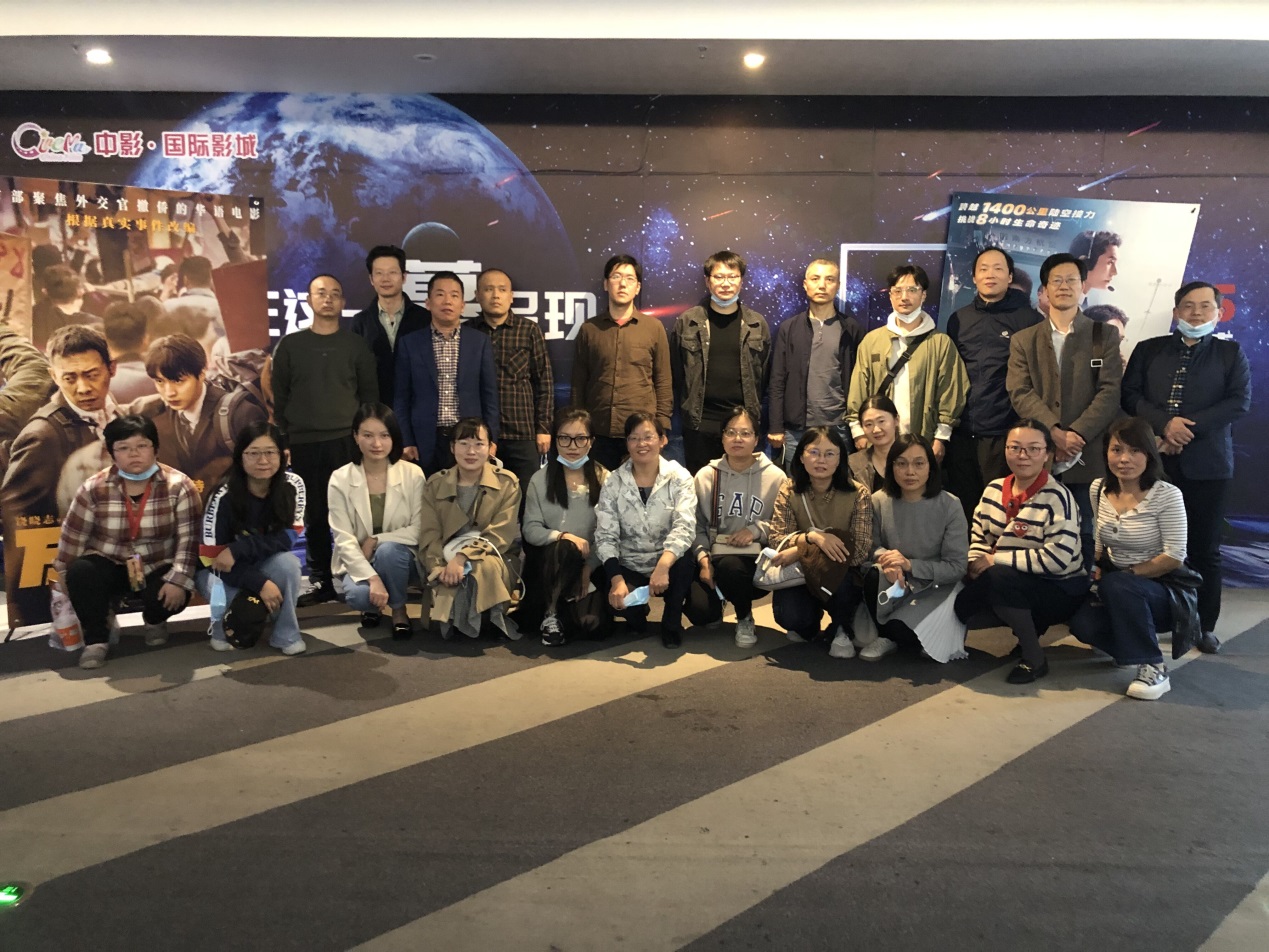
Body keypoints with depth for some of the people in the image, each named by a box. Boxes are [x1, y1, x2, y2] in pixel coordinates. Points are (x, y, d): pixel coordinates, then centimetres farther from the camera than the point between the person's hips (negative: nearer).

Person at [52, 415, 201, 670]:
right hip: (110, 566, 1)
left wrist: (179, 580, -25)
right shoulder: (94, 488, -9)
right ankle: (96, 639, -9)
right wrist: (64, 578, 3)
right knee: (80, 573, -29)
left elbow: (188, 538, -17)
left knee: (173, 596, -29)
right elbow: (72, 536, -1)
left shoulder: (178, 486, -14)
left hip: (160, 568, -1)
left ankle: (155, 621, 11)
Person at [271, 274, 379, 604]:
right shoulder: (290, 345, 9)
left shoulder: (356, 345, 8)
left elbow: (370, 394, 9)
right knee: (314, 516, 5)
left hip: (347, 442, -1)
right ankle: (321, 581, 13)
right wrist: (281, 442, 3)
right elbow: (278, 397, 9)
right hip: (304, 444, 1)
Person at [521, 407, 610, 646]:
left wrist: (589, 568, -18)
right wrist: (562, 536, -23)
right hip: (547, 558, 1)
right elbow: (530, 529, -5)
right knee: (564, 549, -36)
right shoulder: (540, 479, 3)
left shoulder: (604, 479, 0)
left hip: (590, 560, 0)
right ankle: (551, 615, -16)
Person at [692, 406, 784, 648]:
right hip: (719, 553, 2)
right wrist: (702, 557, -9)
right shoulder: (706, 476, 6)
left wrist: (757, 529, -17)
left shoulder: (775, 477, 0)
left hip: (758, 558, -2)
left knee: (732, 569, -37)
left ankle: (745, 619, -3)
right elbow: (697, 525, 5)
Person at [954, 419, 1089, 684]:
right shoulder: (994, 490, 3)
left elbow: (1058, 558, -27)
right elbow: (978, 536, 10)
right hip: (1015, 587, 7)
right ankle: (1027, 629, 11)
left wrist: (996, 559, -23)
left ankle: (1034, 658, -14)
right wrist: (976, 563, -14)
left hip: (1060, 589, -7)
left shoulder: (1058, 498, -18)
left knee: (998, 578, -33)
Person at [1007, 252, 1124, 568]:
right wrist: (1054, 432, -15)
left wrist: (1076, 434, -14)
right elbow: (1020, 393, 0)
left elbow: (1110, 392, -2)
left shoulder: (1105, 335, 9)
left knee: (1084, 536, 1)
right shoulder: (1023, 340, 12)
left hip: (1088, 456, -1)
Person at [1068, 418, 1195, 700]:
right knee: (1082, 624, -24)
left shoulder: (1167, 495, -17)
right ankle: (1137, 641, 10)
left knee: (1115, 586, -36)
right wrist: (1096, 569, -7)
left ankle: (1154, 668, -20)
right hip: (1117, 590, 5)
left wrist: (1127, 573, -18)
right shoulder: (1099, 488, -1)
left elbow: (1174, 558, -18)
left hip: (1166, 591, -5)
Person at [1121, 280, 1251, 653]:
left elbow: (1240, 402, -2)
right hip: (1153, 459, 0)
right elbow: (1130, 394, 1)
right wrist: (1165, 423, -15)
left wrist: (1189, 429, -14)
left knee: (1205, 549, 5)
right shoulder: (1149, 350, 11)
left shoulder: (1231, 353, 10)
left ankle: (1205, 625, 15)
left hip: (1207, 464, 0)